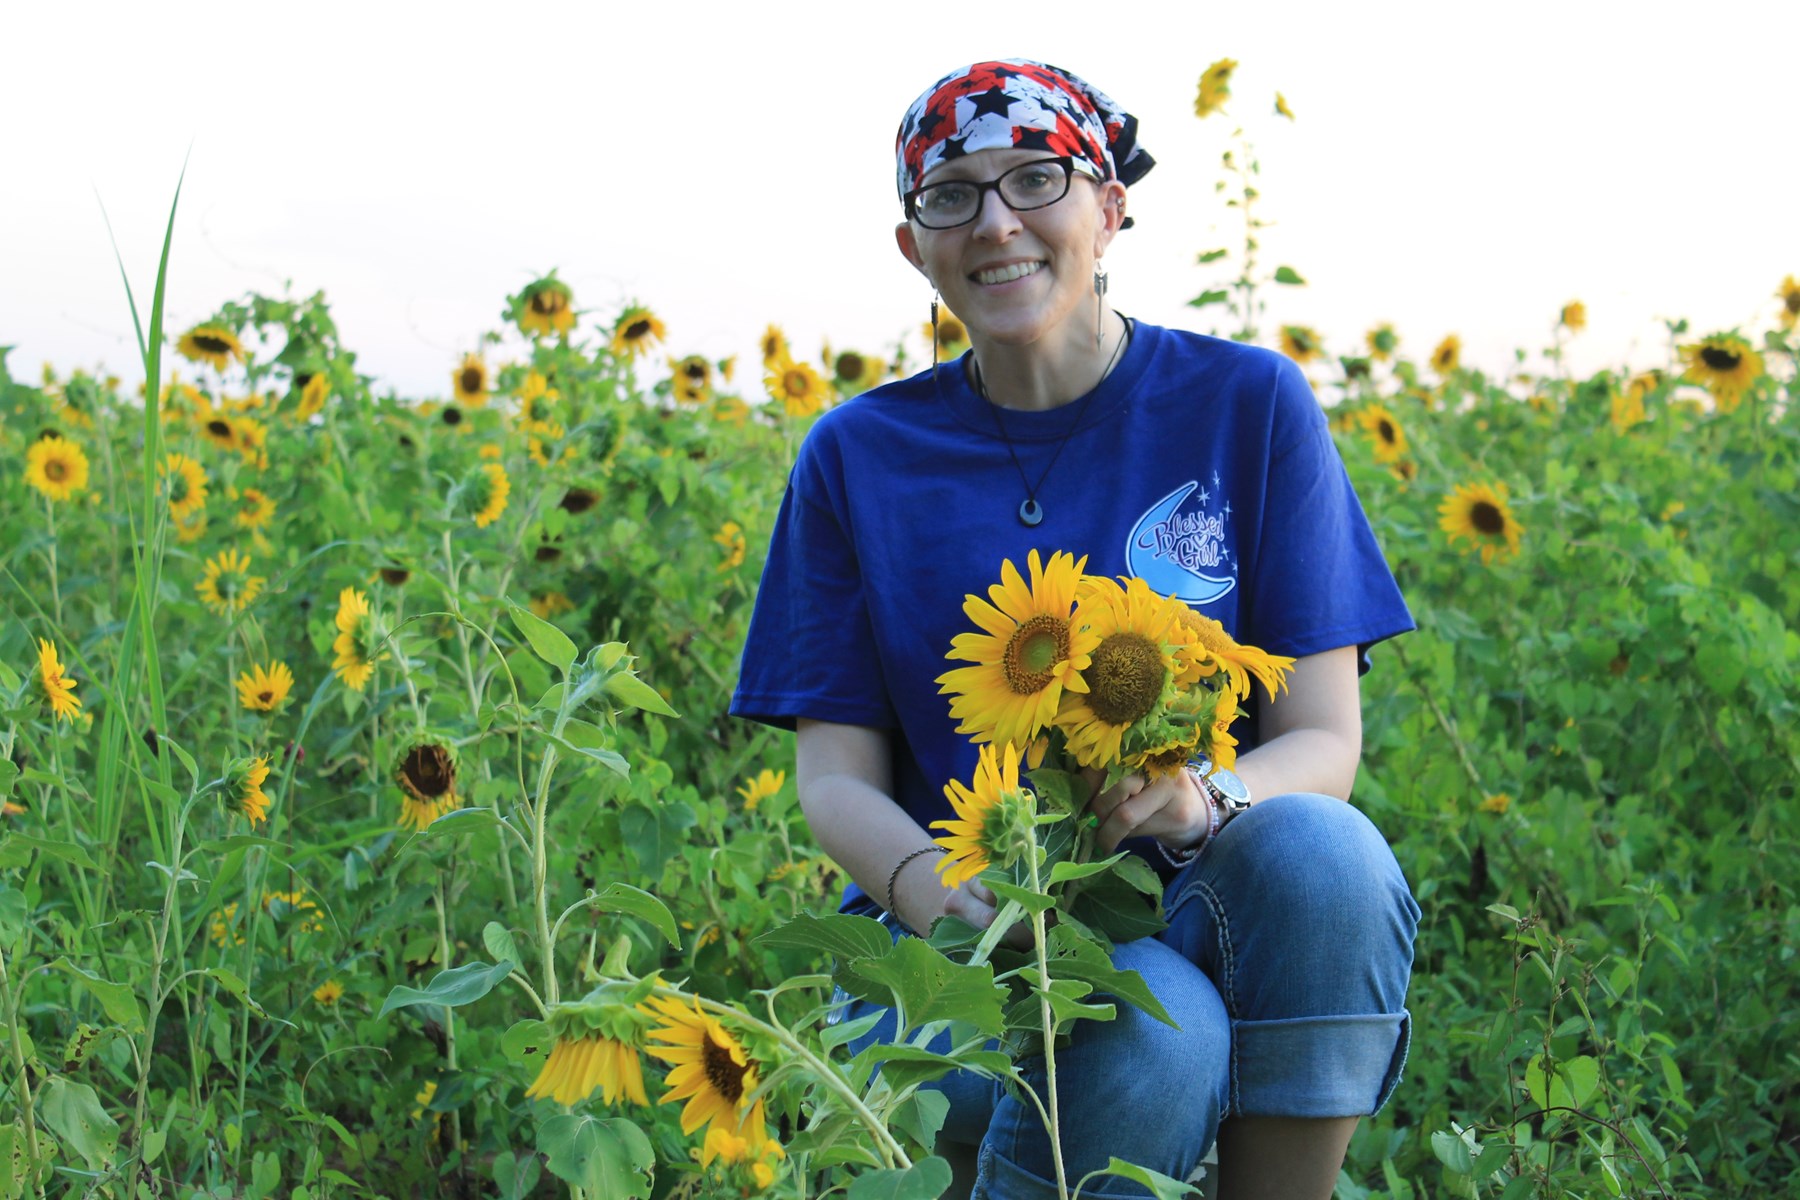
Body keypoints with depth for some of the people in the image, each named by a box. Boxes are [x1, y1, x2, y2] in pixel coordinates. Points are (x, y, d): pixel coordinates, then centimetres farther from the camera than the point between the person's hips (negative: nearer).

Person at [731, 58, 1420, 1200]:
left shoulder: (1247, 405, 0)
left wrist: (1202, 799, -26)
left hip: (1207, 911, 1)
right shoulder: (858, 456, 4)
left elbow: (1324, 743, -3)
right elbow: (837, 776, 1)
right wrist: (929, 885, -22)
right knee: (1152, 1034, -34)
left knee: (1321, 851, -33)